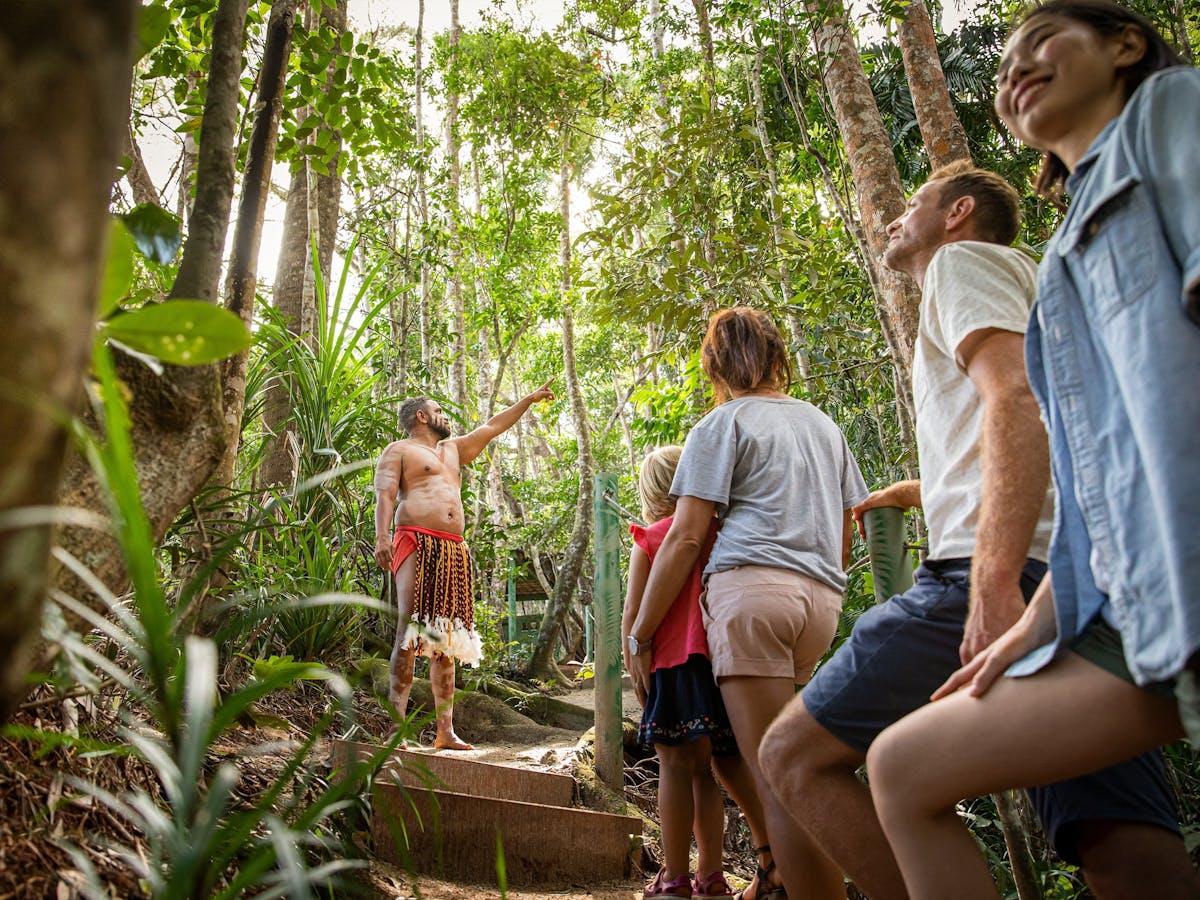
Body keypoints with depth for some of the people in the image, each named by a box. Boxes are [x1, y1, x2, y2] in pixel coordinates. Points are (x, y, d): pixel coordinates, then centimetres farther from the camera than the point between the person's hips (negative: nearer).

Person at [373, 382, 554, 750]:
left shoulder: (452, 449, 31)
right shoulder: (399, 450, 9)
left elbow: (492, 427, 38)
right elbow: (385, 494, -4)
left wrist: (530, 399, 41)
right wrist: (382, 536, -21)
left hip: (454, 551, 7)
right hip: (417, 544, -7)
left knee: (447, 640, 3)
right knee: (410, 635, -15)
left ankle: (446, 731, 3)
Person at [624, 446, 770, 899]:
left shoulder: (649, 539, 0)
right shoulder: (723, 532, 10)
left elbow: (632, 618, -3)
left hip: (675, 663, -4)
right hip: (724, 659, 4)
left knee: (676, 766, 2)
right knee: (704, 769, 12)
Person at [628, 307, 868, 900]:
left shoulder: (722, 424, 5)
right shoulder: (823, 423, 24)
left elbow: (685, 537, -3)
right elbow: (846, 535, 25)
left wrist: (639, 634, 2)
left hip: (751, 585, -7)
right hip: (822, 598, 7)